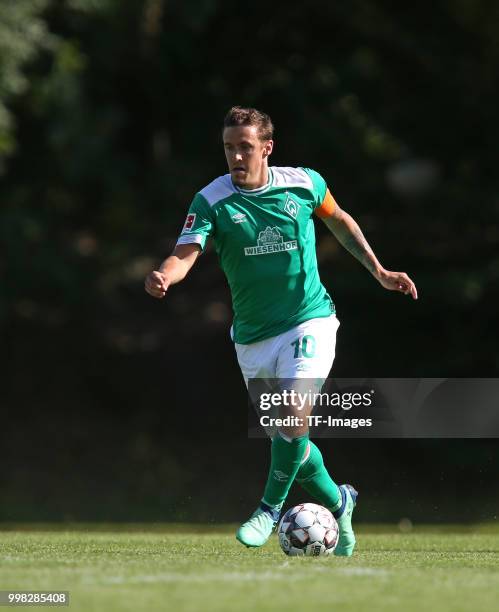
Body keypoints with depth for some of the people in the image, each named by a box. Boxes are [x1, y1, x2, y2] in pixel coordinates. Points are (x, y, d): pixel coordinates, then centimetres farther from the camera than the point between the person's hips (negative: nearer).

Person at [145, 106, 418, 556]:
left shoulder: (304, 183, -5)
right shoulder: (212, 201, -10)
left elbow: (339, 220, 15)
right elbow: (186, 253, -23)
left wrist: (379, 271, 13)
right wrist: (164, 276, -46)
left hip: (309, 321, -2)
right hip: (253, 337, 2)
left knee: (294, 421, -22)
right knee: (287, 437, 9)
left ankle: (271, 508, -1)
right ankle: (337, 503, 35)